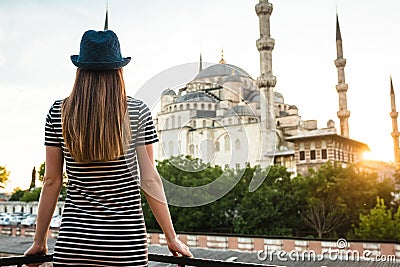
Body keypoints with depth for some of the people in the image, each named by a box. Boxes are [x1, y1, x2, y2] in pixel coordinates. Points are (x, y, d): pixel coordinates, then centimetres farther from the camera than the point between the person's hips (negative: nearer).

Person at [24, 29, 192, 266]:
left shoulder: (59, 113, -1)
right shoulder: (138, 111, -4)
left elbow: (52, 181, 2)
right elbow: (149, 180, -5)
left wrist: (39, 241, 12)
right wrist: (172, 238, 3)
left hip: (74, 238, 1)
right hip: (126, 239, -1)